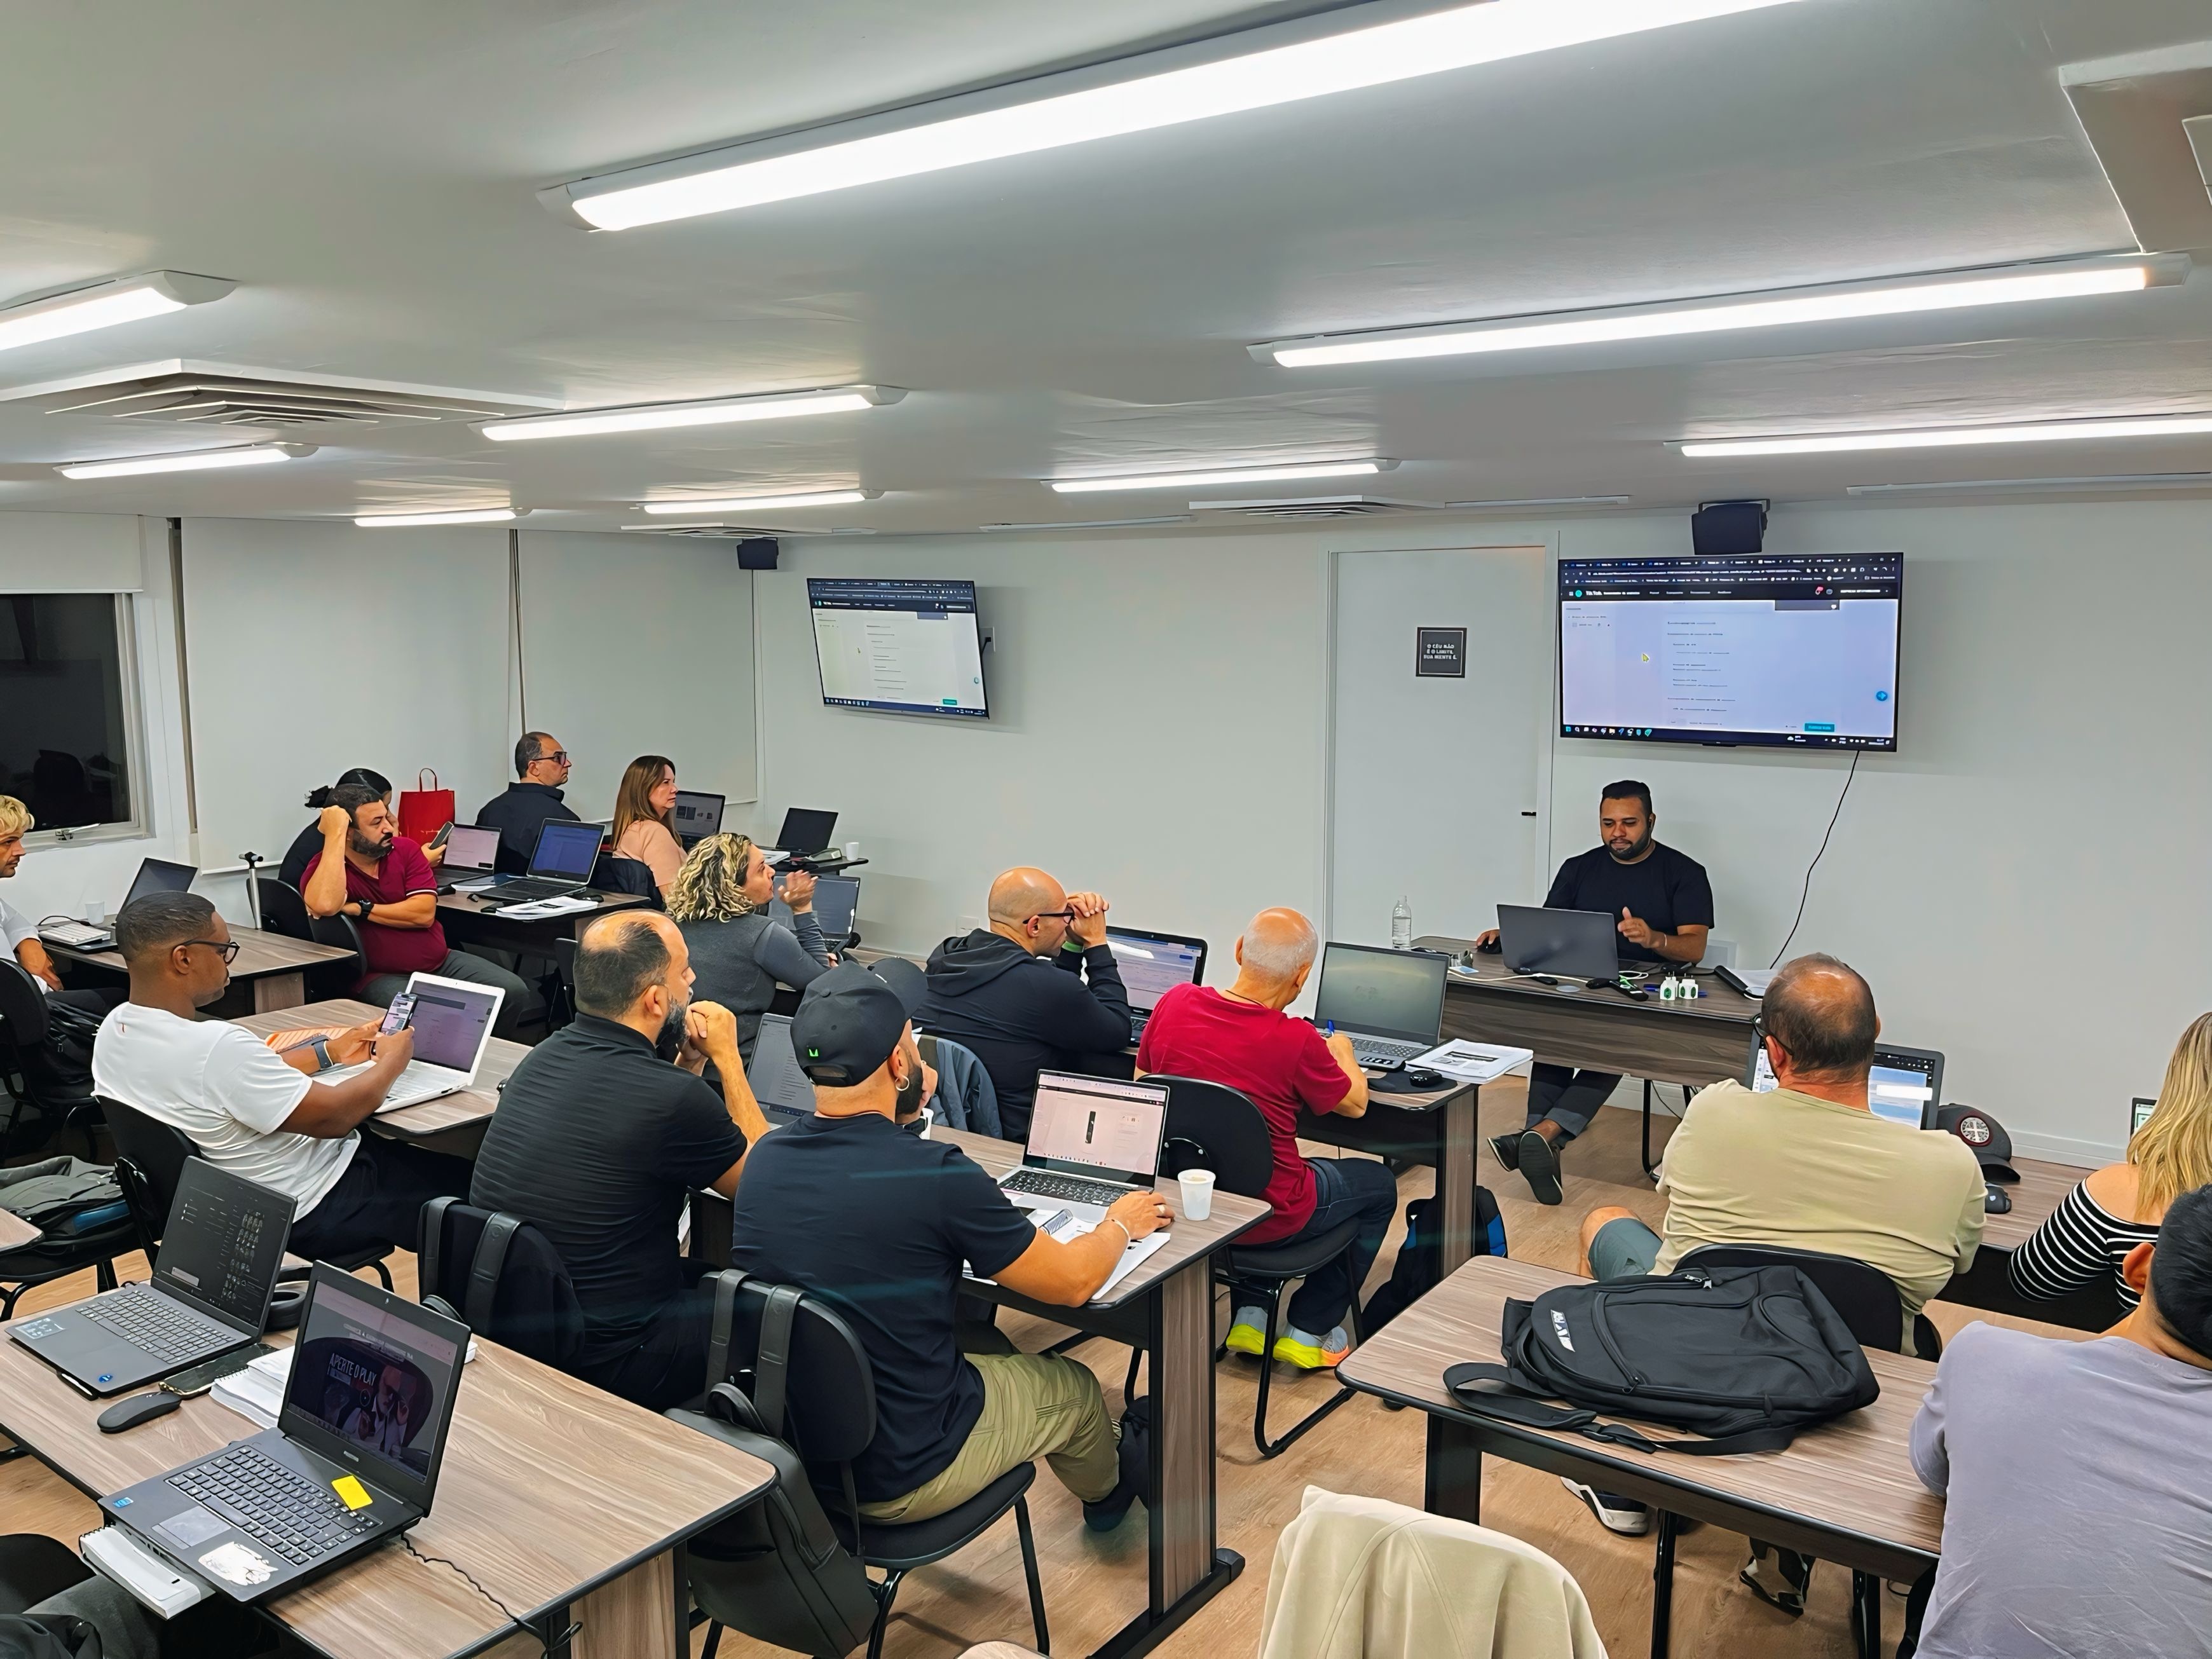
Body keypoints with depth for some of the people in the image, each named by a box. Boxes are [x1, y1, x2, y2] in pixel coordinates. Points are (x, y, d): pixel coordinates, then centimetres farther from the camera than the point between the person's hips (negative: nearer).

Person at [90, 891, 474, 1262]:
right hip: (307, 1212, -9)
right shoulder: (215, 1047, -34)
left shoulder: (113, 1030, -5)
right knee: (462, 1181, 7)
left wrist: (328, 1053, 13)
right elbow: (333, 1116, -25)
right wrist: (392, 1060, -7)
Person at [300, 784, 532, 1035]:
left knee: (514, 992, -11)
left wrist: (359, 909, -14)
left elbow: (424, 914, -6)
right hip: (382, 977, -5)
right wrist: (334, 835, -25)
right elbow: (325, 905, -33)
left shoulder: (405, 849, 4)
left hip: (440, 962, 5)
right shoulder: (324, 867, -7)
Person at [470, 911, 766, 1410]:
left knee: (705, 1275, 24)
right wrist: (727, 1058, 0)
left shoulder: (543, 1056, 0)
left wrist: (688, 1062, 2)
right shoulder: (673, 1100, -25)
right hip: (599, 1359, -8)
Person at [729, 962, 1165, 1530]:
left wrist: (899, 1112, 22)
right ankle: (1107, 1490, 55)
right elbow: (1073, 1282, -13)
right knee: (1073, 1388, 21)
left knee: (985, 1346, 28)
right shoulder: (935, 1174, -27)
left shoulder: (764, 1158, -10)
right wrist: (1121, 1225, 7)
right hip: (898, 1477, -6)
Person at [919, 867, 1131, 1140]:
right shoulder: (1043, 984, -25)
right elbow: (1118, 1033, -5)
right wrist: (1096, 944, 0)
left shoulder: (943, 956, -1)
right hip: (1015, 1139, -8)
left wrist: (1075, 942, 4)